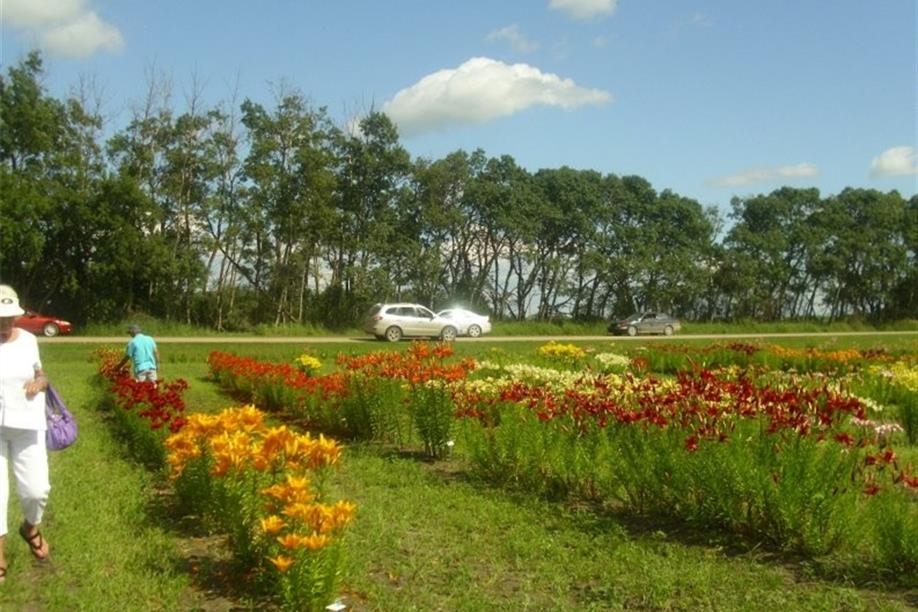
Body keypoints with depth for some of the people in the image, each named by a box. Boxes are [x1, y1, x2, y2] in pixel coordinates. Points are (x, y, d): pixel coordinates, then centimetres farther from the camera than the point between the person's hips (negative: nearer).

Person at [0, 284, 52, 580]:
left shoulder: (28, 340, 1)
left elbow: (41, 376, 14)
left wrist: (38, 383, -9)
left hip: (26, 425, 2)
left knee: (36, 489, 3)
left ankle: (30, 527, 36)